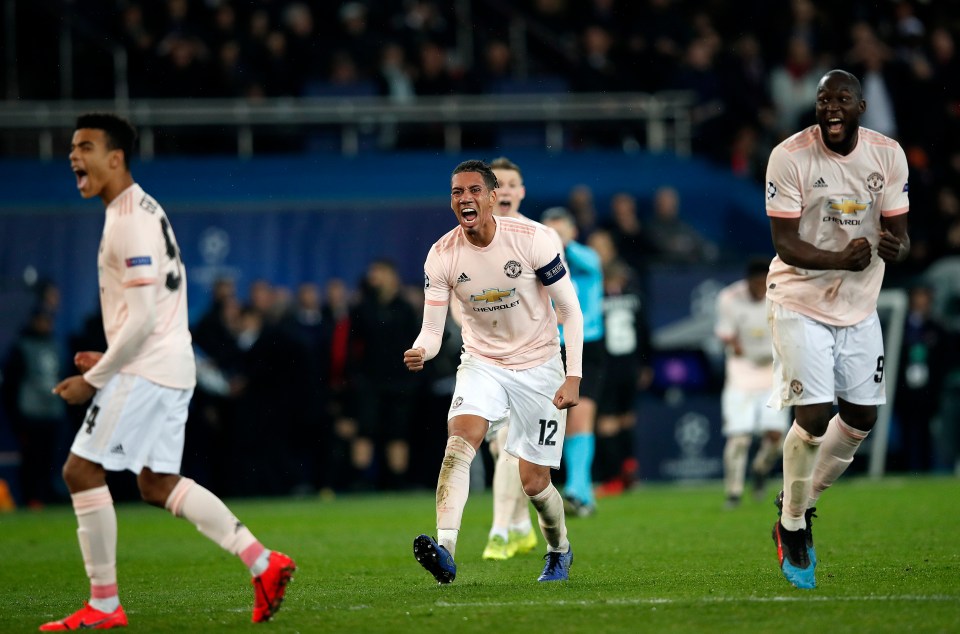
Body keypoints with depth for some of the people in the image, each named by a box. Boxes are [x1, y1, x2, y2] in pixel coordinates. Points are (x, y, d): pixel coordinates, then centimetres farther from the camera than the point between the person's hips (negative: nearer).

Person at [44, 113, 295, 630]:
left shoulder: (130, 221, -15)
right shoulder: (141, 211, 18)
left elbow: (142, 317, -20)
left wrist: (95, 379, -15)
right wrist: (109, 358, 16)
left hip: (144, 371, -10)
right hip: (169, 368, 10)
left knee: (81, 471, -7)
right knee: (158, 485, 14)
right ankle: (263, 563, 11)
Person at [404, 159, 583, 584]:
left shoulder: (531, 240, -17)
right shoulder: (440, 257, -10)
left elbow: (570, 311, -9)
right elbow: (432, 328, -7)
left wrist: (573, 378, -15)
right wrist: (420, 352, -31)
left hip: (539, 367, -1)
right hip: (481, 365, 2)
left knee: (534, 483, 1)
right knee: (458, 443, -27)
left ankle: (559, 551, 32)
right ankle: (445, 549, -39)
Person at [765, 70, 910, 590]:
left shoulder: (887, 155, -4)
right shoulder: (790, 157, -15)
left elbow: (898, 234, -1)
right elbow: (785, 244, -17)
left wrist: (895, 247, -26)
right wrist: (842, 259, -33)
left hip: (859, 305, 5)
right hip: (801, 301, -5)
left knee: (861, 419, 8)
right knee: (813, 418, -11)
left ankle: (800, 501, 31)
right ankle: (792, 526, 9)